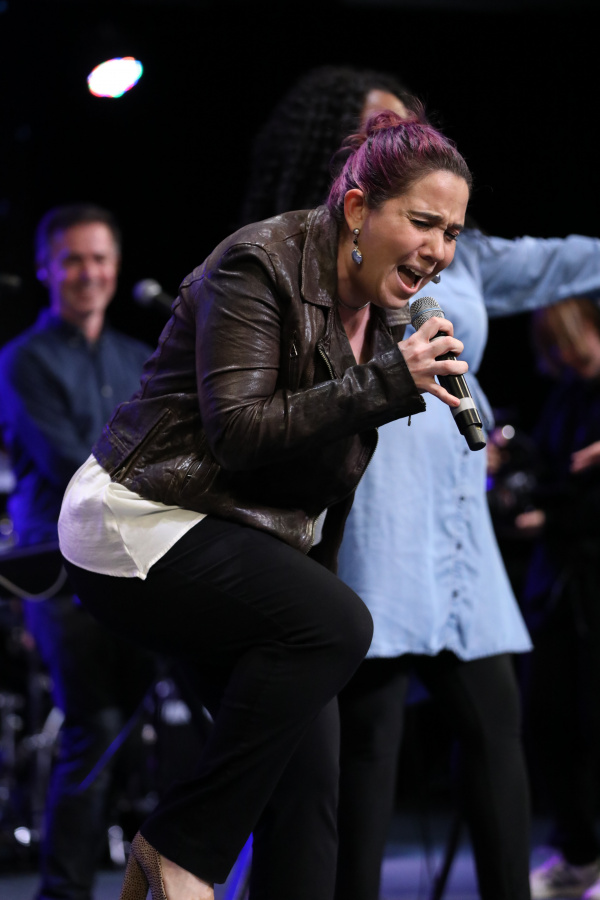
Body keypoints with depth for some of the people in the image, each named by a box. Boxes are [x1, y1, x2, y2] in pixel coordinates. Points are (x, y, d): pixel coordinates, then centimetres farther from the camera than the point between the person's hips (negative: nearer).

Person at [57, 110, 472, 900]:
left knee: (311, 771, -4)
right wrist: (387, 384, -28)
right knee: (332, 623, -29)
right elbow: (239, 428, -24)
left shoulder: (386, 313, 10)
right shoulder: (260, 264, -15)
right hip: (139, 521, -8)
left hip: (251, 538, 8)